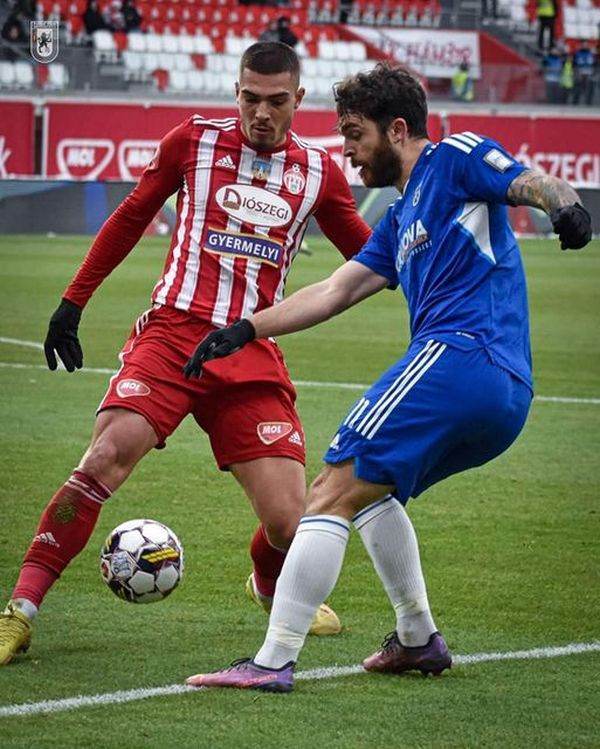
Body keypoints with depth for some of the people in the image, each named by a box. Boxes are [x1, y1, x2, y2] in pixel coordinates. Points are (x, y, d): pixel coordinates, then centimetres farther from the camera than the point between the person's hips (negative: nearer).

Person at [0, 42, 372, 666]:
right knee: (106, 458, -26)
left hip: (253, 356, 2)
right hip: (172, 332, -2)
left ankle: (271, 589, 31)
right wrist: (73, 301, 17)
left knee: (287, 521, -7)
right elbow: (130, 218, 17)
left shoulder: (318, 171, 10)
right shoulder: (194, 141, 5)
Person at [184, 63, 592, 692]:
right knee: (366, 489, 29)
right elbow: (334, 292, 28)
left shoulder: (455, 158, 5)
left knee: (331, 494, -12)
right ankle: (418, 640, 23)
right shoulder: (401, 219, 30)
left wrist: (565, 204, -33)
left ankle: (273, 661, -18)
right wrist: (244, 330, 22)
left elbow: (534, 184, -10)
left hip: (456, 356, -10)